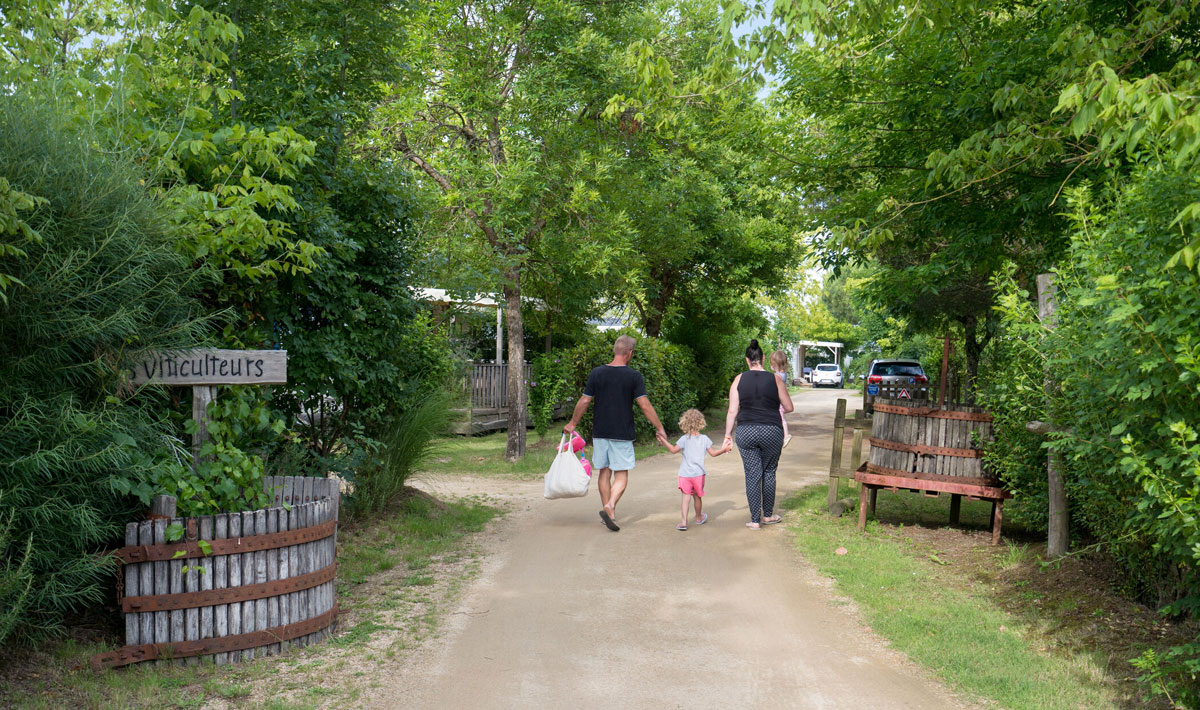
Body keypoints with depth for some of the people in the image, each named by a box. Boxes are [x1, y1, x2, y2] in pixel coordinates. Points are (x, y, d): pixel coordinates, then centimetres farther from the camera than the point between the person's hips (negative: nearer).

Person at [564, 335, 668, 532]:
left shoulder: (596, 373, 0)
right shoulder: (634, 376, -7)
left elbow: (584, 402, 2)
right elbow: (645, 406, -9)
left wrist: (572, 423, 15)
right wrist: (659, 428, 0)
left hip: (600, 432, 3)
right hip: (622, 434, -3)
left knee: (604, 472, 13)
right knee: (621, 474, 3)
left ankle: (607, 511, 19)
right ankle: (610, 507, -18)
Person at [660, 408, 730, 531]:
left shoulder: (684, 439, -6)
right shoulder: (704, 439, 0)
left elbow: (674, 450, -2)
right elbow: (713, 453, 5)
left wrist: (664, 441, 7)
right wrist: (725, 449, 19)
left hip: (685, 474, -1)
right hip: (698, 474, 2)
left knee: (686, 498, -4)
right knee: (697, 497, 17)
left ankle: (683, 521, -15)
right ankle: (699, 518, 36)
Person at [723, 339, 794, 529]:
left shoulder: (739, 380, 1)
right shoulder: (774, 379, 0)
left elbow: (732, 411, 0)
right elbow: (789, 407, 7)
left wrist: (728, 435, 8)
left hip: (746, 432, 0)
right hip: (772, 432, 0)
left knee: (752, 475, 6)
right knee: (769, 472, 16)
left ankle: (755, 520, 9)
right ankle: (768, 515, 26)